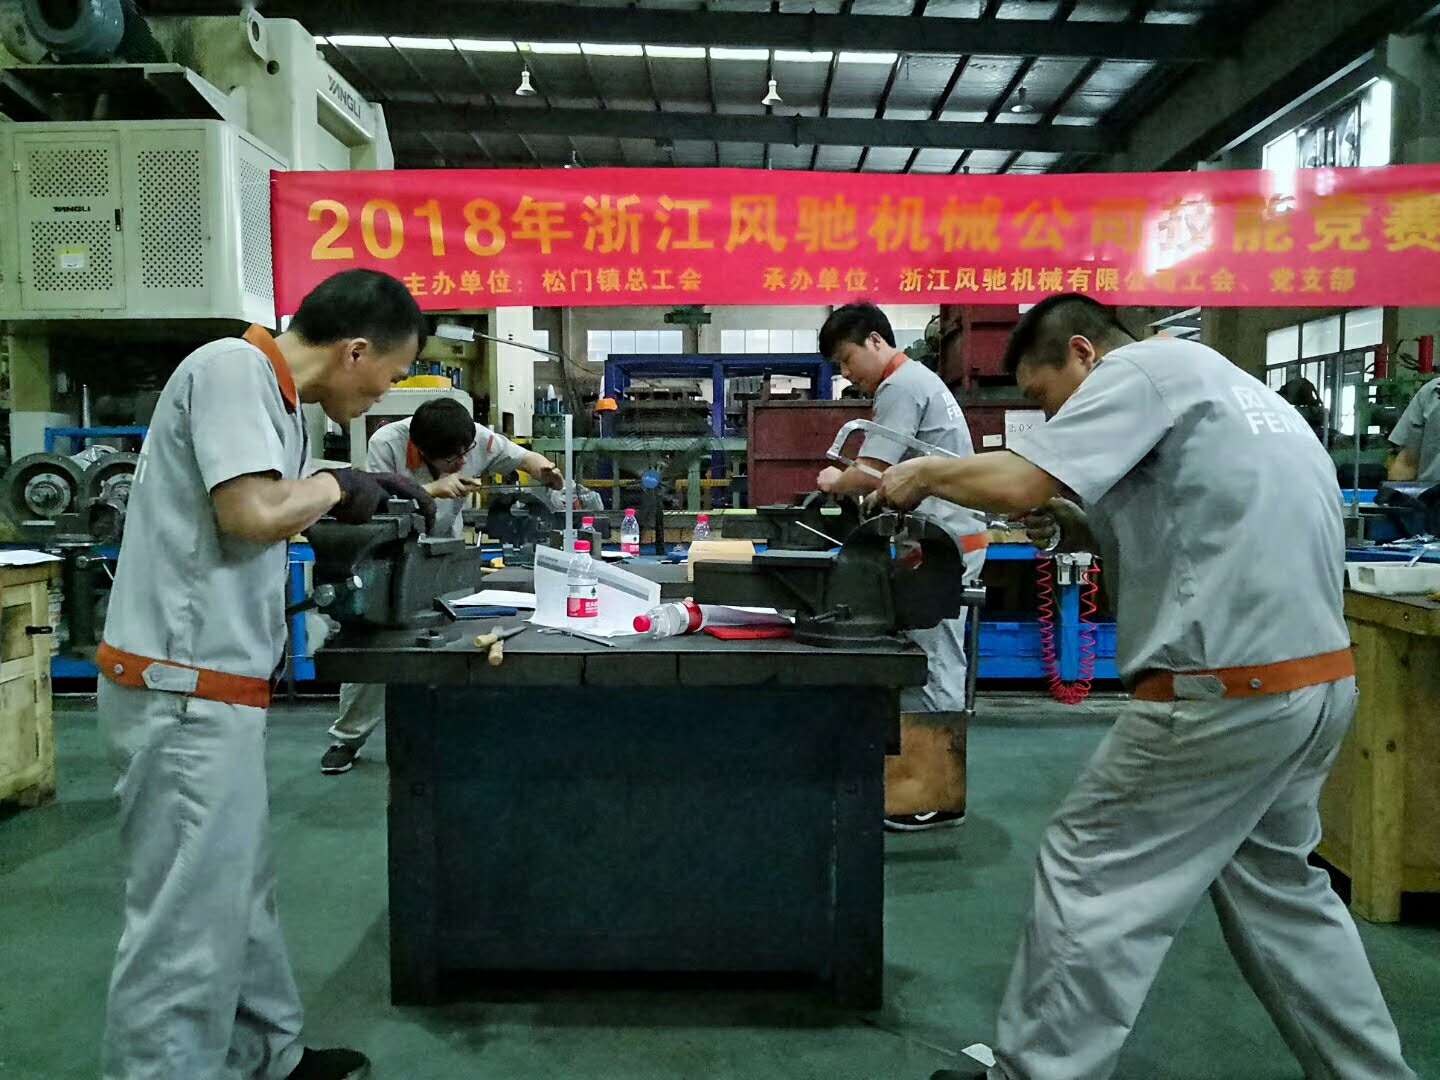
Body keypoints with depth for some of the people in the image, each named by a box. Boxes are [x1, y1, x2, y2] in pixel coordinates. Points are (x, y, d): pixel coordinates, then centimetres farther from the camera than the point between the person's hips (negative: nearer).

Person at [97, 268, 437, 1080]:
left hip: (213, 687, 10)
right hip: (185, 690, -10)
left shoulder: (273, 392, 14)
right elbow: (252, 512, -24)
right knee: (187, 921, -1)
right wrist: (338, 486, -7)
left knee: (239, 895, 20)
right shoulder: (233, 368, -15)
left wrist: (359, 502, 9)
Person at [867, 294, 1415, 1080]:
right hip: (1316, 678, 10)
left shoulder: (1144, 367, -7)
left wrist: (921, 474, -1)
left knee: (1090, 876, 2)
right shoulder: (1226, 387, 20)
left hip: (1228, 690, -10)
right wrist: (1082, 533, 11)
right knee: (1274, 881, 23)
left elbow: (1014, 483, -19)